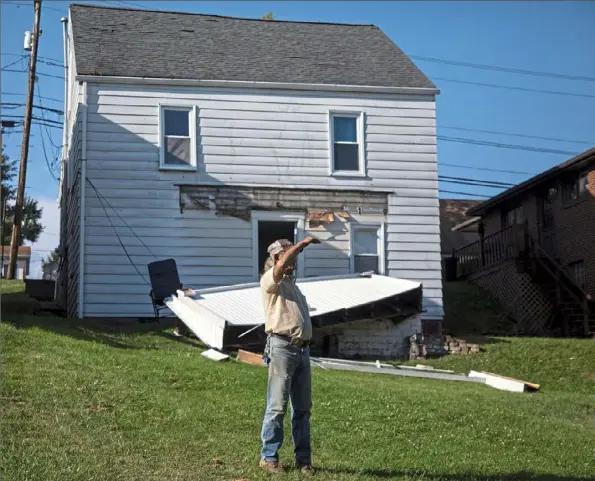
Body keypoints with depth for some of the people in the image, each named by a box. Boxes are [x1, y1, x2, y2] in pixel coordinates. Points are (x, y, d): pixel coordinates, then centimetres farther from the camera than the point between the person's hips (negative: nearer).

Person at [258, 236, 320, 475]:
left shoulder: (292, 284, 24)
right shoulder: (270, 280, -1)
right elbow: (282, 264, -22)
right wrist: (302, 243, -16)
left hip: (302, 349, 8)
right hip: (282, 348, -8)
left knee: (302, 408, 8)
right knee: (277, 406, -6)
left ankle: (303, 458, 12)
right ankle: (269, 457, 1)